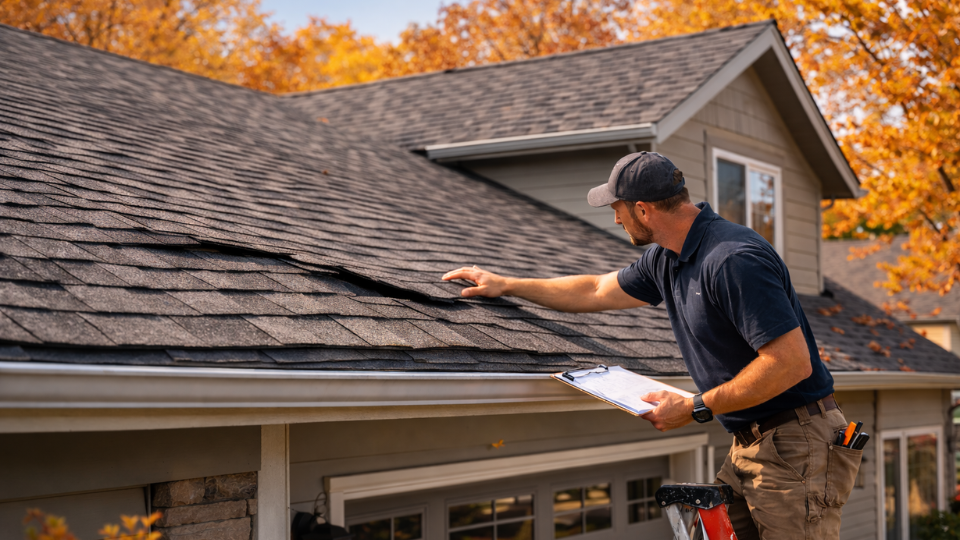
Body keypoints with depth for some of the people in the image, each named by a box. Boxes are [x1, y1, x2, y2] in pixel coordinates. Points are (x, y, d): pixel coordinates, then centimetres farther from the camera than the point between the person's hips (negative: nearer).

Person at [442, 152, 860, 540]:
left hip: (794, 449, -9)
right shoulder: (666, 259, 9)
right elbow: (597, 292, 25)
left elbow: (792, 363, -26)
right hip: (748, 443, 9)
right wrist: (506, 285, 29)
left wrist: (693, 409, -19)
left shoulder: (733, 260, -22)